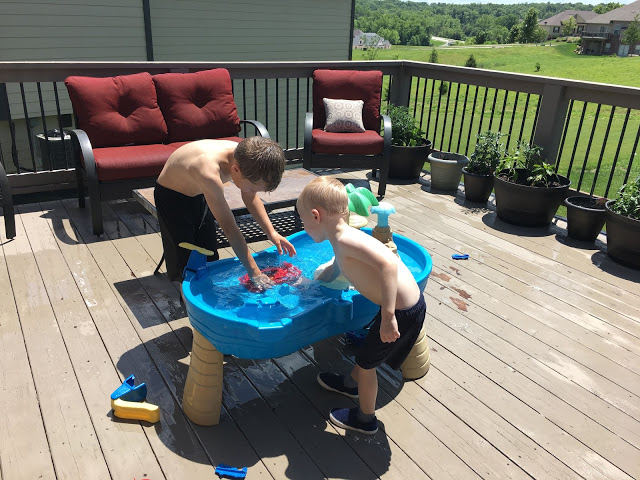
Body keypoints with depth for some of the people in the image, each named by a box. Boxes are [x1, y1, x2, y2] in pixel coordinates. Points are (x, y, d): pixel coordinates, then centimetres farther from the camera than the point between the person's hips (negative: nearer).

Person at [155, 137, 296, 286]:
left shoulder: (244, 157, -24)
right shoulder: (209, 174, -46)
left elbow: (250, 197, -4)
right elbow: (229, 227, -43)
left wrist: (271, 232, -12)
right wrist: (255, 274, -39)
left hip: (199, 195, 6)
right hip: (171, 197, -6)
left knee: (210, 258, 9)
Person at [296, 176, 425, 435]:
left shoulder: (346, 239, -23)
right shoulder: (341, 241, 7)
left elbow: (388, 264, -35)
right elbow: (334, 270, 29)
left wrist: (388, 316, -35)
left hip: (401, 311, -9)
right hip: (409, 302, 9)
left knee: (366, 362, 11)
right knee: (365, 351, 30)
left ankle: (365, 419, 34)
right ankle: (351, 383, 58)